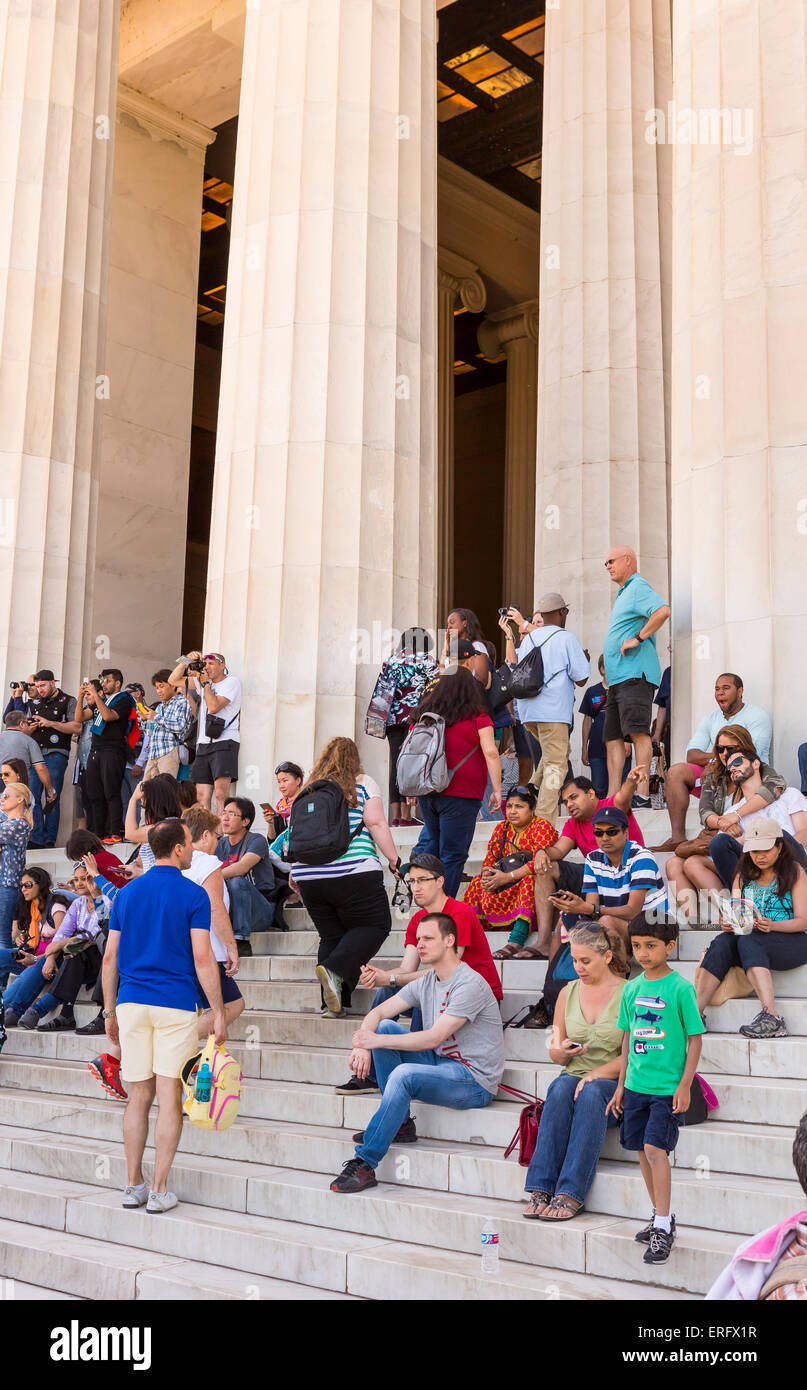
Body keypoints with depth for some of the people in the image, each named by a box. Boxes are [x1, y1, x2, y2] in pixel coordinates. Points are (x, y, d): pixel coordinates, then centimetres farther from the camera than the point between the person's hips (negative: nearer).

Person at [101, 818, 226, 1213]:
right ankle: (159, 1190, 3)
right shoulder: (193, 895, -5)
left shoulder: (126, 894, 10)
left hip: (131, 1003, 4)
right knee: (170, 1099, 1)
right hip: (176, 1006, -4)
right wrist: (218, 1013, -4)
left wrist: (110, 1012, 16)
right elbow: (202, 959, -10)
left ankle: (133, 1186, 14)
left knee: (139, 1097, 11)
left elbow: (110, 958, 9)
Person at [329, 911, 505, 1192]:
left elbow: (434, 1037, -24)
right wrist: (362, 1045, -15)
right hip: (440, 1064, 9)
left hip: (475, 1080, -9)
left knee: (404, 1074, -32)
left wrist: (377, 1041, -22)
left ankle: (364, 1164, -27)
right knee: (384, 1027, -4)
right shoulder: (425, 982, 9)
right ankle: (400, 1124, -3)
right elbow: (377, 1012, 6)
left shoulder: (470, 984, -18)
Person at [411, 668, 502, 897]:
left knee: (431, 837, 29)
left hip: (426, 791, 4)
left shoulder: (423, 713, 5)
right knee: (452, 855, 5)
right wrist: (497, 790, -8)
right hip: (461, 793, -4)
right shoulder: (476, 716, -5)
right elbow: (490, 752, -12)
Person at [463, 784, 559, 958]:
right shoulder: (502, 828, 13)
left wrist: (508, 877, -28)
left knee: (530, 879, -36)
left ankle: (516, 941, -47)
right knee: (479, 880, -9)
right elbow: (489, 859, 8)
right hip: (508, 891, 7)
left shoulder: (542, 826, -8)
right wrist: (487, 873, -17)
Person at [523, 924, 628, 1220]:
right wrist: (563, 1051, -8)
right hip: (573, 1075, 3)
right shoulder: (568, 992, 12)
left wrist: (596, 1074, -19)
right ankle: (540, 1189, -35)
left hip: (614, 1083, -3)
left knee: (591, 1093, -36)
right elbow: (554, 1053, 16)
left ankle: (571, 1194, -39)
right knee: (561, 1089, -32)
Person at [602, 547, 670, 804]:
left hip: (635, 674, -11)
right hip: (618, 677, 11)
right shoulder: (623, 594, 26)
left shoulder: (638, 587, -5)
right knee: (612, 738, 6)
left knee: (637, 733, -15)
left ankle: (642, 796, -19)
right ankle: (612, 799, 6)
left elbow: (663, 611, -23)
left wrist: (638, 638, -18)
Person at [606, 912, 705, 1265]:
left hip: (667, 1087, -6)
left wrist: (685, 1085, -10)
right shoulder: (632, 989, 6)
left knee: (655, 1148, -13)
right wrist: (621, 1085, 15)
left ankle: (663, 1228, -4)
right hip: (636, 1086, 6)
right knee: (643, 1152, 10)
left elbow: (695, 1039, -6)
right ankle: (660, 1217, 26)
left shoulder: (680, 988, -10)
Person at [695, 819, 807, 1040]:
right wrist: (728, 924, -17)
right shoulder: (744, 875, 16)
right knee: (723, 941, -28)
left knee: (747, 941, -34)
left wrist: (772, 925, -26)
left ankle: (771, 1016, -45)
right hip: (752, 941, 4)